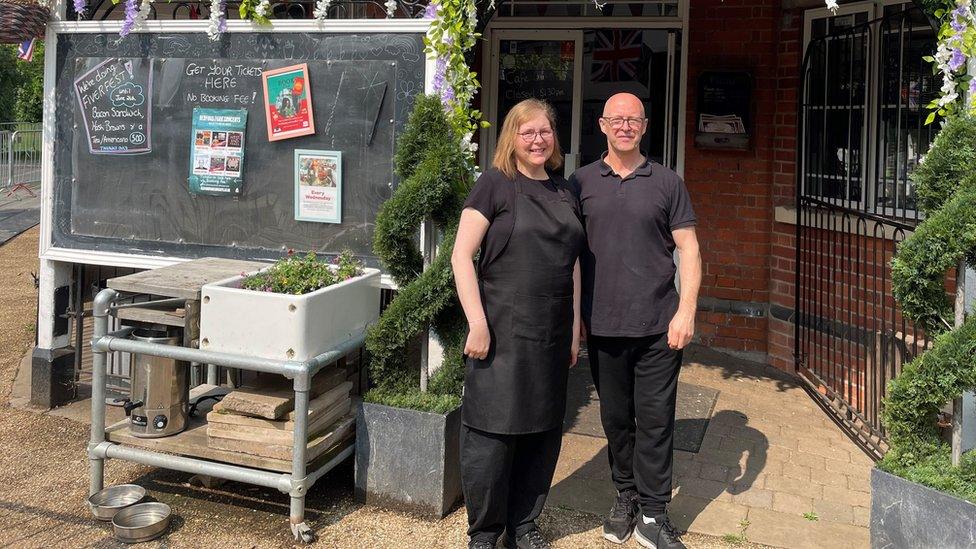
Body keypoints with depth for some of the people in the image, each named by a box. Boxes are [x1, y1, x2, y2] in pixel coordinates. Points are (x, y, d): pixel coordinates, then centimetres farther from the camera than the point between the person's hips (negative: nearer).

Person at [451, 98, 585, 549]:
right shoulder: (495, 184, -4)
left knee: (543, 432, 11)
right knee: (493, 434, -1)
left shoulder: (564, 192, 14)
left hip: (552, 335, 6)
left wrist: (575, 327, 15)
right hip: (503, 332, -6)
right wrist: (477, 323, -16)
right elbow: (462, 255, -9)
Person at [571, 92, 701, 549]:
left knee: (655, 419, 1)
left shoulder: (667, 182, 4)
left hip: (658, 325, -1)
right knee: (615, 417, 12)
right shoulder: (582, 182, 6)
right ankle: (626, 495, 29)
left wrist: (686, 311, -7)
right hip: (602, 325, 1)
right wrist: (573, 314, 5)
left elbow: (688, 249, 2)